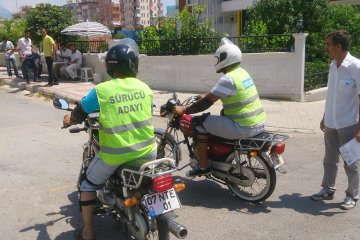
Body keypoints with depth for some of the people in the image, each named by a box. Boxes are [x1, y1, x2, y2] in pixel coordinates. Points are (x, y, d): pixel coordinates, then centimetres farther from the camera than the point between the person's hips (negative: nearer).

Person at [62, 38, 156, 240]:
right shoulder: (144, 87, 1)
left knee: (88, 184, 20)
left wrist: (69, 120, 24)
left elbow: (78, 114, 0)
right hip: (146, 149, 4)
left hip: (115, 154, -3)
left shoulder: (101, 90, -10)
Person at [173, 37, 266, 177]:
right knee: (223, 112, 34)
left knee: (200, 123, -2)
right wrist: (204, 96, 28)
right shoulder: (241, 72, 11)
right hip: (259, 123, 10)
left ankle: (202, 167, 8)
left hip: (243, 128, -10)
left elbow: (207, 102, -17)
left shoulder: (228, 79, -18)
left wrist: (183, 110, -8)